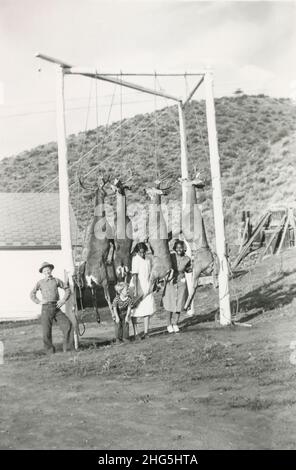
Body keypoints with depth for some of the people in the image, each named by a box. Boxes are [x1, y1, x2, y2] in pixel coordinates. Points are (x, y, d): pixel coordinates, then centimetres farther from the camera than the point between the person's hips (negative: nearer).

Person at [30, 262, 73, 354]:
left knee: (67, 325, -11)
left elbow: (67, 289, 15)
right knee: (46, 330, -3)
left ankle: (67, 347, -3)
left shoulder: (56, 280, 11)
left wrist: (63, 300, 3)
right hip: (46, 308, -1)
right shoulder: (40, 282, 8)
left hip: (56, 307, 1)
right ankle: (49, 350, 12)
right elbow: (32, 294, 14)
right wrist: (39, 302, 1)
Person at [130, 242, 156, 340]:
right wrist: (135, 290, -23)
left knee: (148, 309, 1)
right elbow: (134, 275, -18)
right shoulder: (135, 259, -12)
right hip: (137, 287, -6)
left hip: (146, 288, 6)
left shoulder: (148, 260, 9)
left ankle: (146, 331, 9)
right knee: (135, 310, 2)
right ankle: (135, 332, 9)